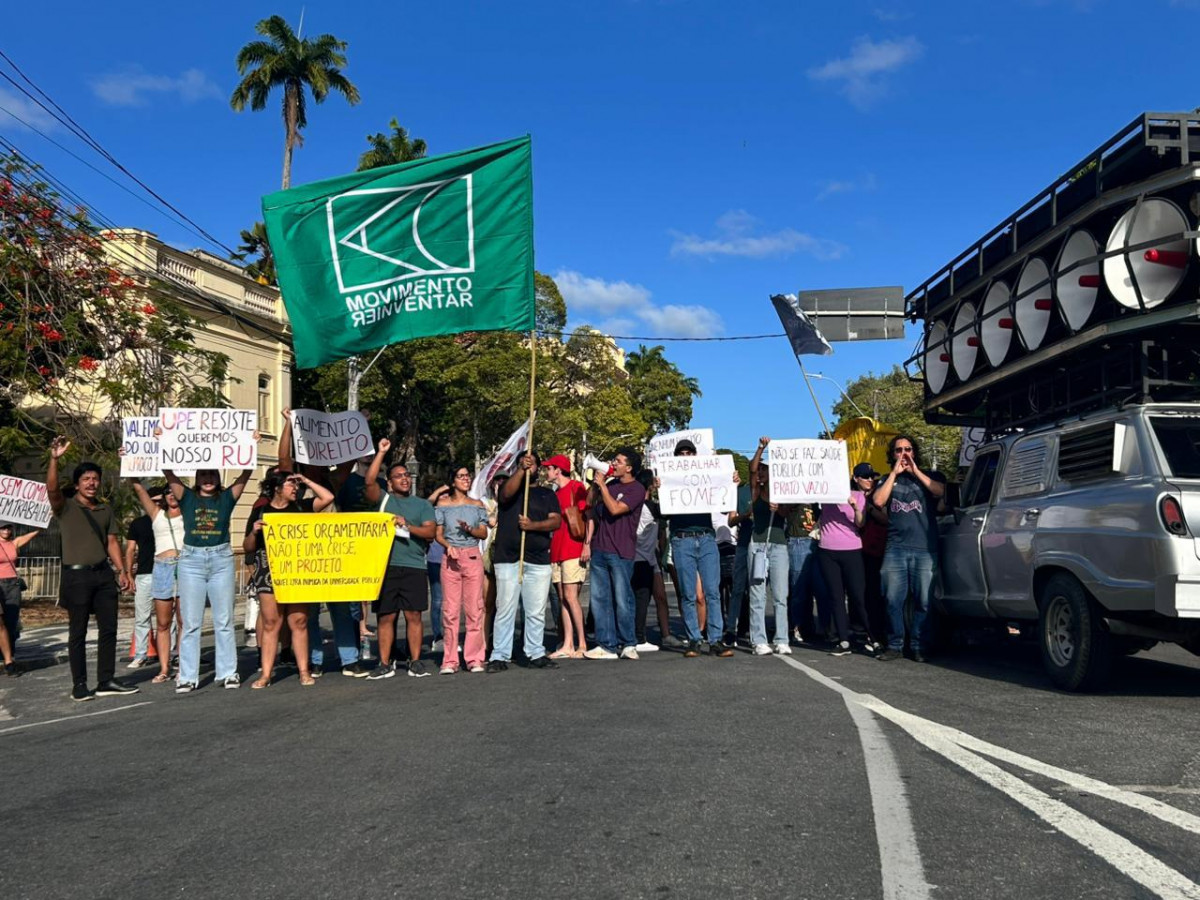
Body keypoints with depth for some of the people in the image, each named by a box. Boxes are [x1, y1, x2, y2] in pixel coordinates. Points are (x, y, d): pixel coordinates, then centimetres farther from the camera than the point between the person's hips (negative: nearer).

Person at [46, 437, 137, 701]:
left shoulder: (107, 509, 14)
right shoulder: (65, 507, -1)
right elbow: (52, 489, -22)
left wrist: (122, 570, 5)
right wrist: (54, 459, -35)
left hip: (103, 573, 5)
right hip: (76, 575, -5)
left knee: (109, 629, 5)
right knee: (78, 632, 2)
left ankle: (106, 682, 12)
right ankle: (79, 685, 9)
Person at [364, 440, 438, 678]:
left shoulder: (422, 504, 14)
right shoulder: (383, 499, 12)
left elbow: (430, 532, 3)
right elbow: (369, 481, -6)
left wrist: (407, 525, -11)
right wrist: (381, 452, -6)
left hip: (414, 567, 0)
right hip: (385, 566, 0)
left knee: (413, 615, 0)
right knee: (385, 616, 3)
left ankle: (415, 661, 8)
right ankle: (385, 664, 9)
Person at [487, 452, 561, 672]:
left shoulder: (547, 494, 16)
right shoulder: (510, 487, 12)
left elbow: (556, 521, 3)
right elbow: (507, 493, -13)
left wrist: (533, 525, -13)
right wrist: (521, 470, -24)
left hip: (538, 560, 2)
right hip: (507, 559, -2)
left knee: (536, 611, 4)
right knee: (505, 610, -3)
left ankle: (536, 654, 13)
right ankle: (500, 656, 2)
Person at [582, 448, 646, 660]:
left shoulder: (637, 489, -5)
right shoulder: (610, 485, 16)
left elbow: (615, 509, -19)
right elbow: (595, 514, 20)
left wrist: (602, 485, -9)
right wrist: (587, 543, 14)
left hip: (621, 553, -7)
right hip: (599, 551, 7)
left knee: (622, 600, -3)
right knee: (599, 599, 5)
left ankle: (629, 644, 10)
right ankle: (607, 645, 9)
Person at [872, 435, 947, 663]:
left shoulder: (930, 476, 15)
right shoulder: (888, 480, 19)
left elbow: (939, 491, -7)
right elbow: (878, 501, -1)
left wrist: (915, 471, -3)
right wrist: (895, 473, 0)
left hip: (925, 548, -1)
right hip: (895, 548, 1)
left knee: (923, 600, -4)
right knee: (893, 600, -2)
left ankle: (918, 646, 3)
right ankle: (895, 645, 5)